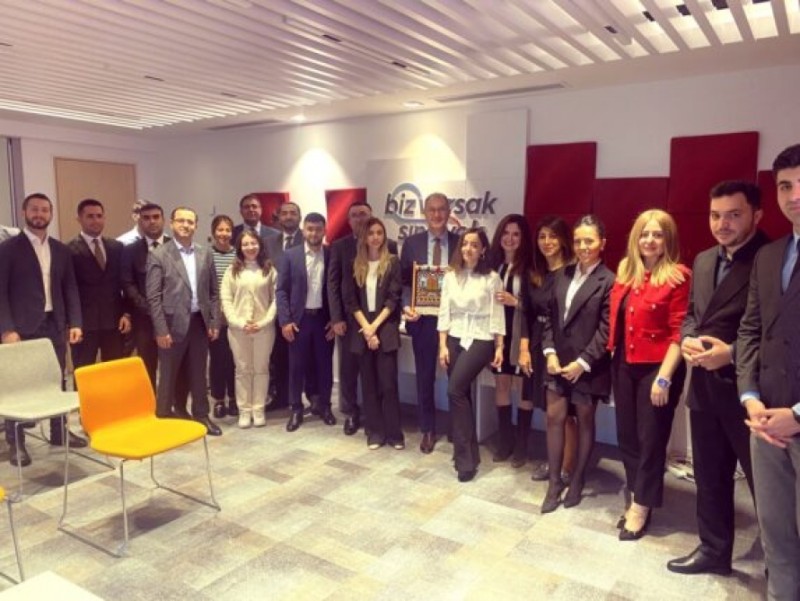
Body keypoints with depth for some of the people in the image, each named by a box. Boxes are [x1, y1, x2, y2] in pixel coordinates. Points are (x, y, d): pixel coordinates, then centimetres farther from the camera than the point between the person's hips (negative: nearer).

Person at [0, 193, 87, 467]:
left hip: (55, 325, 4)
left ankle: (59, 432, 23)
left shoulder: (61, 250, 11)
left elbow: (70, 288, 11)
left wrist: (75, 322, 1)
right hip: (23, 327, -4)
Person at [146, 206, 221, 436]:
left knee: (198, 373, 13)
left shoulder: (205, 254, 7)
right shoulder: (158, 255, -5)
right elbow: (153, 297, -8)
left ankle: (201, 414, 25)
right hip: (173, 323, -4)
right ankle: (162, 417, 20)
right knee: (168, 374, 7)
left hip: (200, 321, 4)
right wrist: (161, 330, -12)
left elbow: (213, 292, 10)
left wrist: (214, 322, 3)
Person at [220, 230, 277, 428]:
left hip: (264, 327, 0)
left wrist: (264, 322, -11)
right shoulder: (232, 270, 5)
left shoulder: (269, 270, 3)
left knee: (261, 369, 7)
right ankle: (244, 411, 15)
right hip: (238, 328, 1)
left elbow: (276, 299, -1)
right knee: (242, 370, 7)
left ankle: (258, 410, 16)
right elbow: (225, 299, 0)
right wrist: (239, 322, -11)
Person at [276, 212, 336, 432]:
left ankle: (323, 405, 26)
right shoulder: (290, 255, 0)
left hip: (325, 319, 1)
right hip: (299, 319, 0)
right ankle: (296, 409, 20)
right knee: (297, 366, 6)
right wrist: (285, 321, -8)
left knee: (325, 364, 10)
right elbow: (281, 290, -2)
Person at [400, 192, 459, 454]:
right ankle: (428, 430, 27)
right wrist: (407, 305, -12)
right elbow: (404, 281, 5)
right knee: (424, 376, 11)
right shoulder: (411, 243, 4)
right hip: (423, 318, 1)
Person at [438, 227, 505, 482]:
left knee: (455, 390, -18)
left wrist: (499, 348, -5)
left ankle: (465, 456, -6)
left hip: (480, 339, -4)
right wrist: (442, 345, 1)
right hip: (454, 339, 5)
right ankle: (468, 452, 22)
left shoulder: (492, 278, -3)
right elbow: (444, 313, 6)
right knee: (461, 394, 7)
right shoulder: (450, 276, 7)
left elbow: (497, 316, -2)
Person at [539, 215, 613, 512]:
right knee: (554, 418, 5)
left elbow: (606, 330, -13)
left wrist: (582, 363, -16)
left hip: (588, 366, -5)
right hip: (558, 361, 5)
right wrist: (549, 352, -3)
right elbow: (549, 316, 8)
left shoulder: (609, 281, -10)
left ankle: (577, 481, 26)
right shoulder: (563, 274, 9)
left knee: (585, 421, 10)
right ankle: (554, 482, 17)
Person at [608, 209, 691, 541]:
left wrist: (664, 377, -17)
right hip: (624, 366, 6)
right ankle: (636, 498, 30)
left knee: (651, 439, 6)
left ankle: (642, 507, 21)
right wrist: (614, 356, 5)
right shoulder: (625, 272, 8)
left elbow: (679, 332, -14)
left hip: (657, 368, -6)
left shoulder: (678, 276, -10)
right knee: (627, 436, 13)